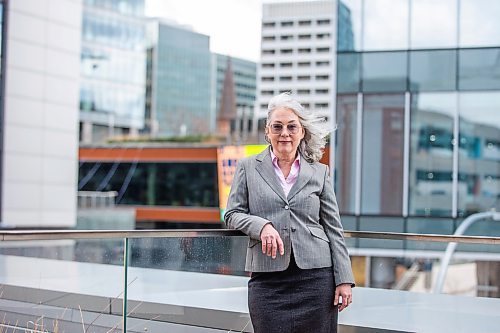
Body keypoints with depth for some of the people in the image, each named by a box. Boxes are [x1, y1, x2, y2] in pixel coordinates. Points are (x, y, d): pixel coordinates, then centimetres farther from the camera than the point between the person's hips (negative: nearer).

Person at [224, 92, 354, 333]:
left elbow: (333, 229, 8)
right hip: (268, 279, -1)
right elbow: (232, 214, 7)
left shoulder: (319, 172, 10)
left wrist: (344, 279, 1)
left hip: (316, 275, 1)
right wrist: (261, 225, -14)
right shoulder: (248, 167, 9)